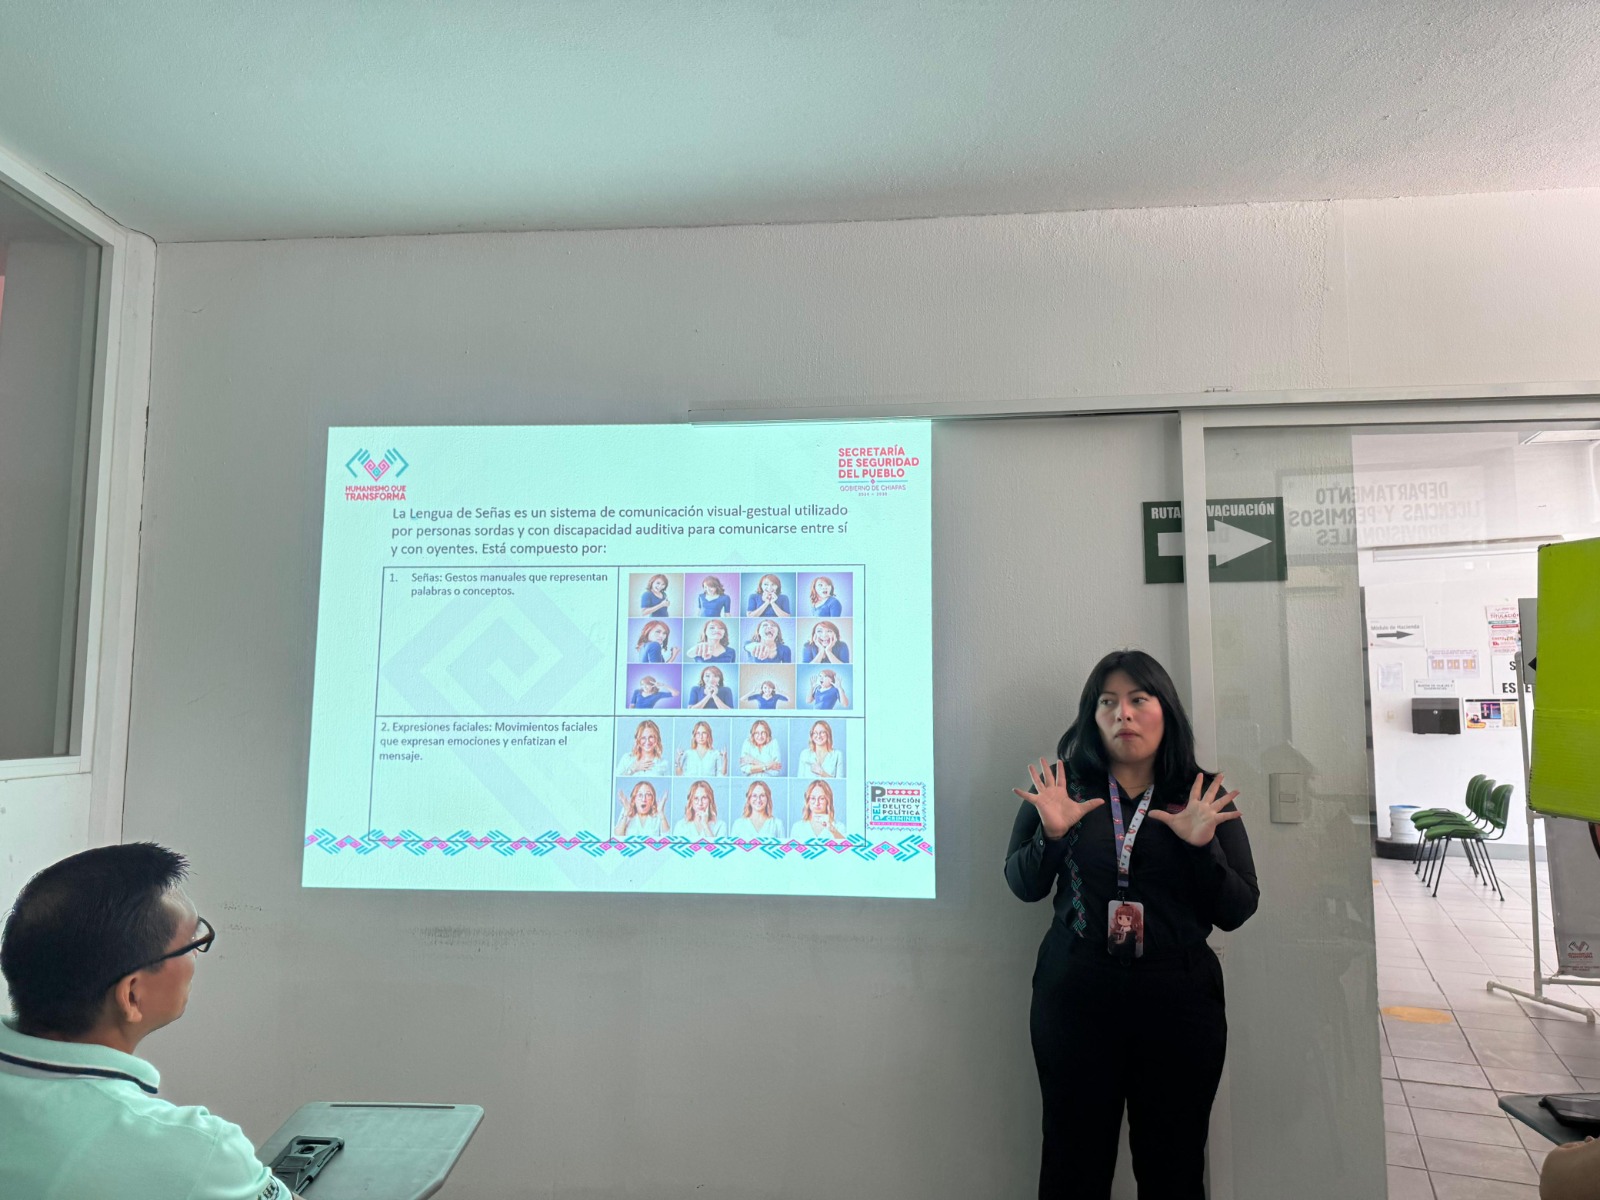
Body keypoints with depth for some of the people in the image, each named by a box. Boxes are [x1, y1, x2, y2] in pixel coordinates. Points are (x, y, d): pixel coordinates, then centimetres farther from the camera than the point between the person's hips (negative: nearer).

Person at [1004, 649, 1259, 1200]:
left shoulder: (1206, 798, 3)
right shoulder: (1063, 786, 1)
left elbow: (1237, 912, 2)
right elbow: (1022, 886, 2)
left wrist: (1202, 846, -16)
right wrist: (1052, 834, -17)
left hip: (1178, 1001, 1)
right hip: (1074, 995, 0)